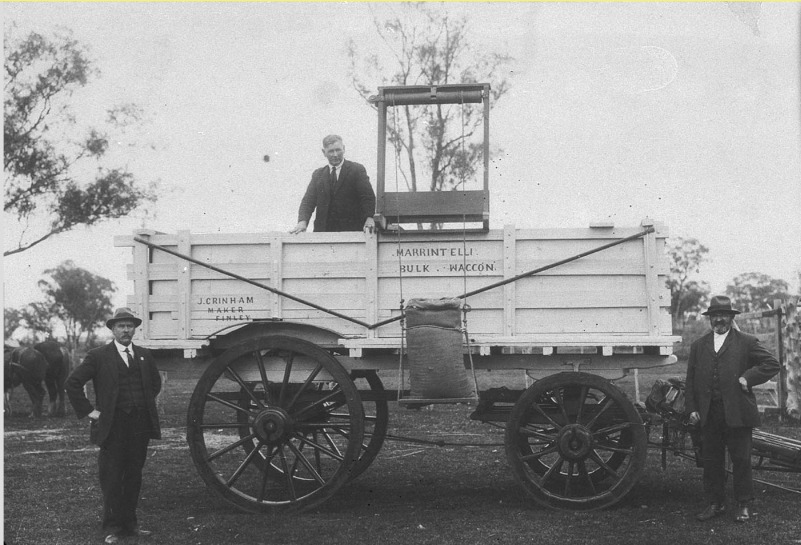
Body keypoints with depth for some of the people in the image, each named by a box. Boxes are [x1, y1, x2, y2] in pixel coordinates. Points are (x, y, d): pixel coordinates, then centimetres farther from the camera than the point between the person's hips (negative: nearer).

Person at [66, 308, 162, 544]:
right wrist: (89, 410, -6)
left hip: (141, 425, 4)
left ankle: (130, 523, 20)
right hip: (113, 426, -4)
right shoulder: (98, 356, -3)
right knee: (112, 478, 0)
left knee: (134, 476, 10)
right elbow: (73, 382, -4)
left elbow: (155, 382, 27)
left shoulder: (144, 355, 12)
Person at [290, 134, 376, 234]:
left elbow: (368, 196, -3)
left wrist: (369, 217, -22)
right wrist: (303, 221, -12)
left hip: (351, 230, -2)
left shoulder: (357, 170, 6)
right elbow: (308, 200, 8)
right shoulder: (318, 174, 16)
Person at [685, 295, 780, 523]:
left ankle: (743, 505, 15)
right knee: (711, 460, 8)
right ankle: (714, 503, 19)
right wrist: (692, 408, 4)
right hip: (708, 415, 3)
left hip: (737, 413, -3)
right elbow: (691, 380, 12)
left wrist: (748, 378, -10)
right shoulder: (698, 346, 13)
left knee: (741, 460, 4)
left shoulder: (747, 342, 3)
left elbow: (772, 364, -1)